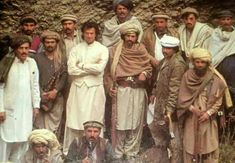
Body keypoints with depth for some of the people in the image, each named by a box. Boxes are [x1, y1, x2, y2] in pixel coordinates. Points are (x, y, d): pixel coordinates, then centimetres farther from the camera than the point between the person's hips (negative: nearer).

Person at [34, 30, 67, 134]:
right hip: (41, 98, -1)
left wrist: (55, 91, -10)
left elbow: (64, 76, 2)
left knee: (53, 127, -1)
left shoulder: (62, 58, 10)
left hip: (57, 98, 1)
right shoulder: (37, 58, 6)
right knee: (40, 126, -5)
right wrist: (42, 94, -8)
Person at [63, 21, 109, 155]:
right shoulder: (76, 49, 7)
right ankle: (68, 151, 13)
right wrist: (91, 69, -9)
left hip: (94, 88, -2)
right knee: (73, 120, 4)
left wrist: (82, 66, -6)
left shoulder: (102, 49, 1)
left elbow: (100, 68, -14)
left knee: (94, 121, 2)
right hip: (78, 88, 2)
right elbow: (71, 69, -5)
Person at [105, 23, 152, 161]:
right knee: (120, 121, -2)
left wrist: (144, 74, -13)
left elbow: (149, 68, 8)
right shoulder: (115, 50, 3)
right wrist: (110, 86, -4)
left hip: (138, 90, 1)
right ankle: (118, 153, 10)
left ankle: (131, 153, 13)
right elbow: (110, 71, 7)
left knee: (135, 122, 4)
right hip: (121, 90, -1)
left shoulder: (141, 50, 5)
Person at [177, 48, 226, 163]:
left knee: (208, 144, 4)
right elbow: (182, 97, -3)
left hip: (208, 118, -1)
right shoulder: (187, 76, -4)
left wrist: (208, 113, -13)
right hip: (191, 117, 1)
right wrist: (192, 108, -16)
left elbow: (218, 100, -3)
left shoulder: (214, 79, -8)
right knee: (191, 144, 7)